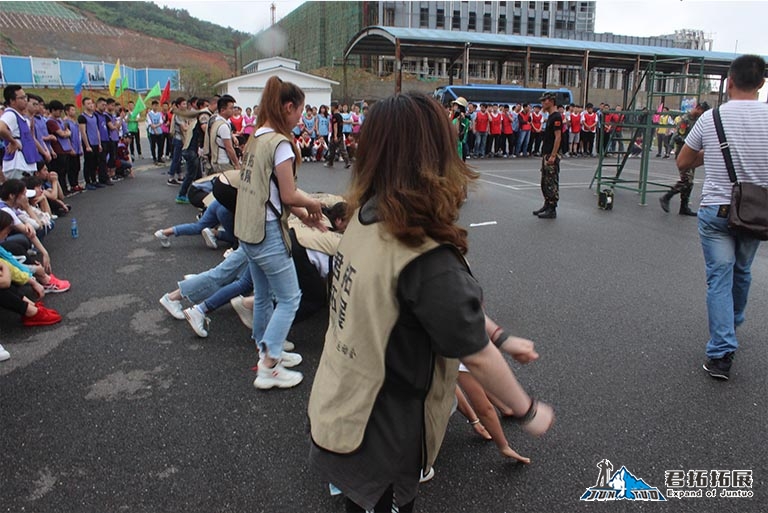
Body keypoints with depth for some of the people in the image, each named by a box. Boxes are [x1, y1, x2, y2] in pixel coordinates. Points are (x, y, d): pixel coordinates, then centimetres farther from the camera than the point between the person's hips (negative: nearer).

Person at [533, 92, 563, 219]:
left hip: (552, 156, -10)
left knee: (552, 183, -5)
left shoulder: (556, 117, -14)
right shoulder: (550, 117, 16)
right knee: (545, 182, 15)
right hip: (546, 155, 10)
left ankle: (552, 210, -1)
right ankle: (547, 205, 24)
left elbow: (558, 137, -20)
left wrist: (553, 156, -24)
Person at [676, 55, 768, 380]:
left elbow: (683, 163, 4)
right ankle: (731, 326, 43)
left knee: (720, 278, 1)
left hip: (716, 210, -2)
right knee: (742, 273, 21)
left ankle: (722, 352, -4)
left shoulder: (710, 118, -7)